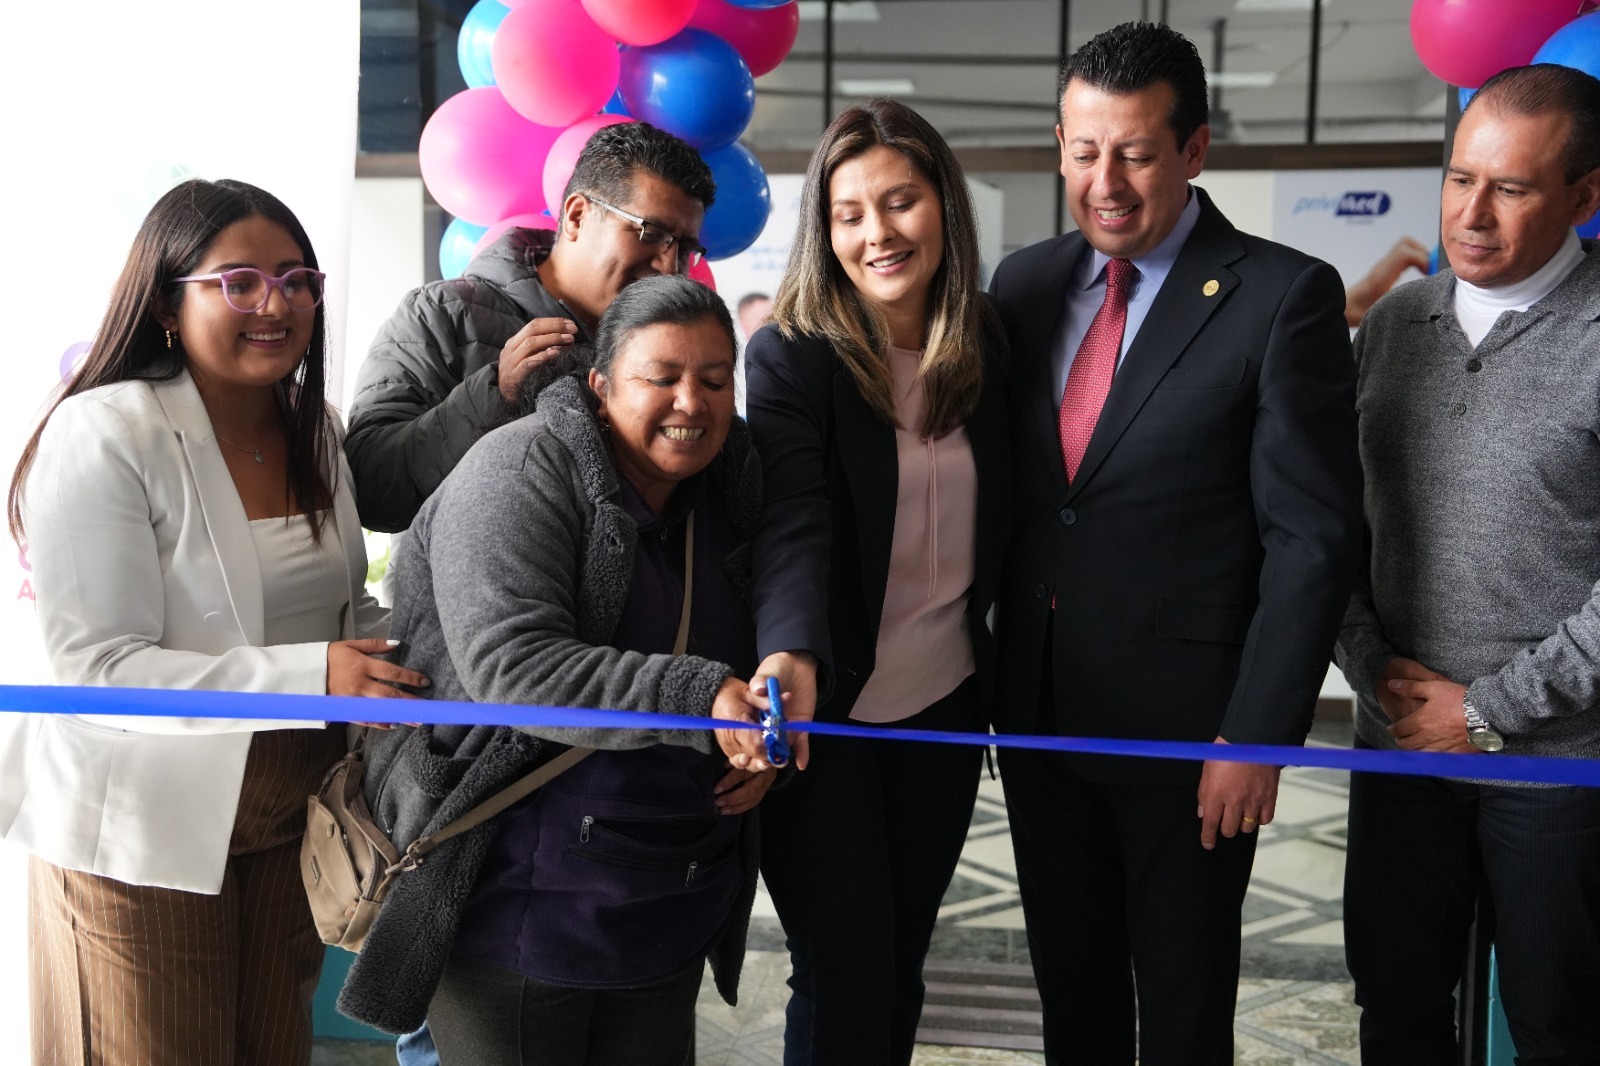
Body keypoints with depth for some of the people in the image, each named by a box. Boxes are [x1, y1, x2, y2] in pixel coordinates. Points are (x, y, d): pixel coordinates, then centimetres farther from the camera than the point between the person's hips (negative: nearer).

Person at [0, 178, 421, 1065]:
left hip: (288, 818, 6)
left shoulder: (313, 427, 6)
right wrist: (311, 677, -30)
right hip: (140, 835, -6)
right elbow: (96, 668, -22)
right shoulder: (103, 434, -17)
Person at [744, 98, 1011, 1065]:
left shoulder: (987, 349, 2)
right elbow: (794, 526, -26)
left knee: (902, 967, 16)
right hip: (828, 706, -4)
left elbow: (995, 528, 10)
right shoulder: (792, 356, -13)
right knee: (846, 988, 1)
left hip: (946, 701, 5)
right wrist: (792, 658, -43)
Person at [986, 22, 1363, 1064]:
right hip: (1040, 709, 5)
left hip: (1189, 729, -4)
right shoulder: (1026, 282, 6)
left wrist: (1256, 736, -15)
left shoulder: (1284, 295, -10)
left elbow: (1313, 537, -12)